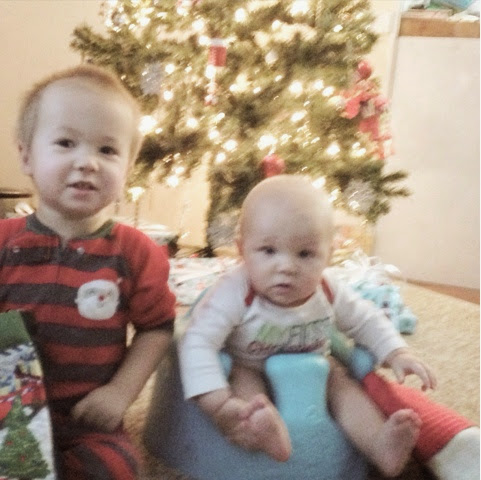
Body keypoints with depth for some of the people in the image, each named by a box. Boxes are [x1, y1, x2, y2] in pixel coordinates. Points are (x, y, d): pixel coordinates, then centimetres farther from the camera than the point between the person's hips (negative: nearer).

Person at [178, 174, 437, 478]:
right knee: (242, 380, -32)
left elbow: (367, 321, 1)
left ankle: (378, 444, -24)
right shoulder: (236, 293, -33)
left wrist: (397, 353, -15)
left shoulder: (328, 291, -17)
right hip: (250, 374, -3)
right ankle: (268, 431, -54)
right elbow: (198, 342, -38)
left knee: (340, 379, -18)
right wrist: (217, 404, -48)